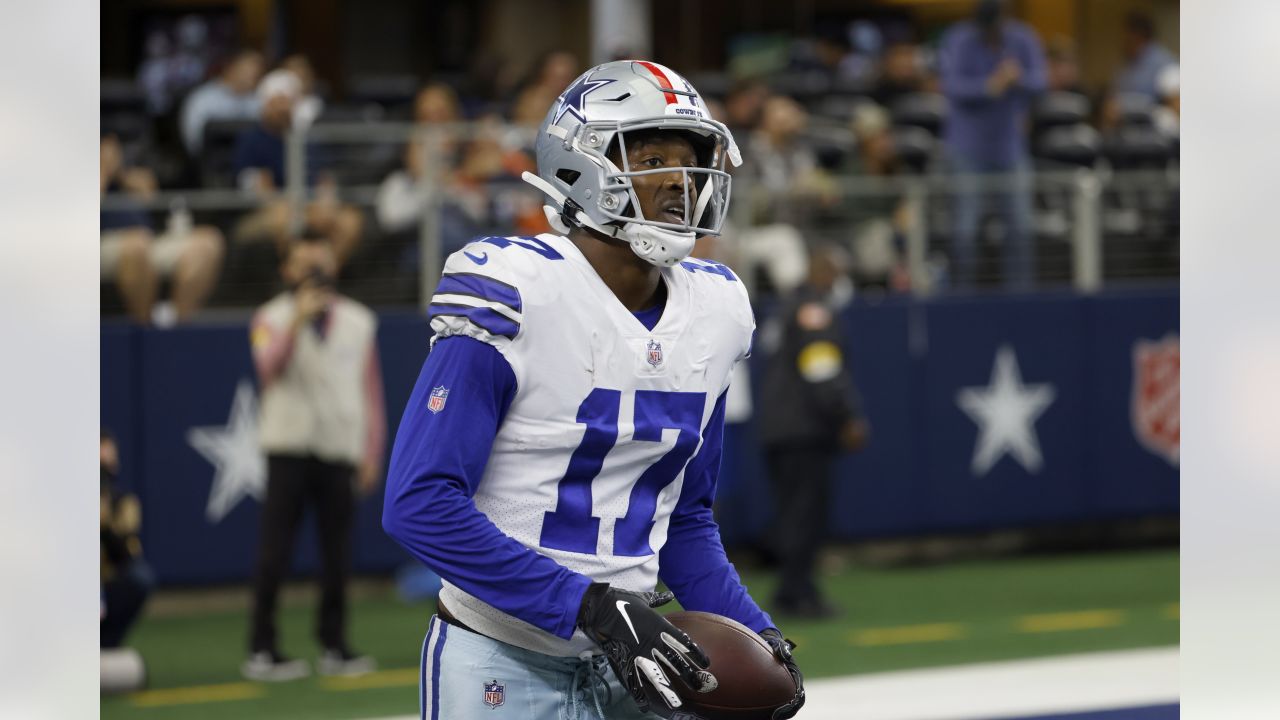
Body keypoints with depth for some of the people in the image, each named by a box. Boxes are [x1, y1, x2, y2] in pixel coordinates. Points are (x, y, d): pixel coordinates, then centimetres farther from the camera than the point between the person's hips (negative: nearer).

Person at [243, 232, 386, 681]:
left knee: (337, 552, 4)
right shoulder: (273, 319, 3)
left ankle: (334, 646, 11)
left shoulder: (358, 321, 13)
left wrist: (372, 452, 7)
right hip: (290, 447, -3)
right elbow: (270, 368, -17)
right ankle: (262, 649, -5)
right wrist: (298, 321, -27)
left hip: (341, 448, 3)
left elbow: (371, 389, 13)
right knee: (275, 549, -6)